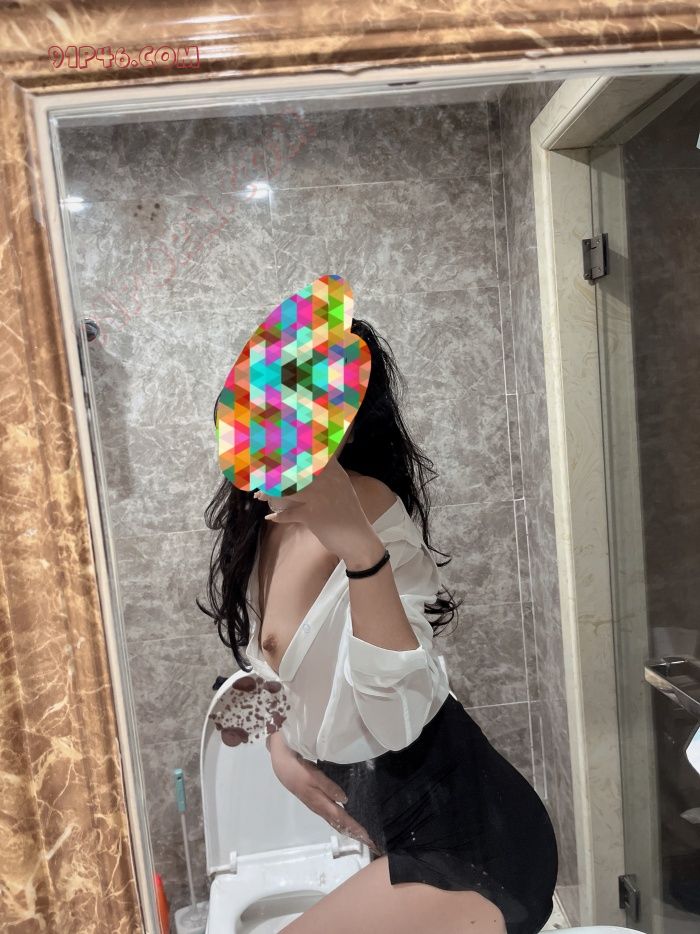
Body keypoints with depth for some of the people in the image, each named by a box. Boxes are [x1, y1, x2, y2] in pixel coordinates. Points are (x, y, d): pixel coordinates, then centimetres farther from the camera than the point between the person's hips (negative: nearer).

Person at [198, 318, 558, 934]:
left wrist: (360, 548, -42)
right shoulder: (262, 522, 0)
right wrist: (280, 746, 0)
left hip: (464, 846, -8)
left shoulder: (369, 509, -24)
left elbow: (399, 720, -31)